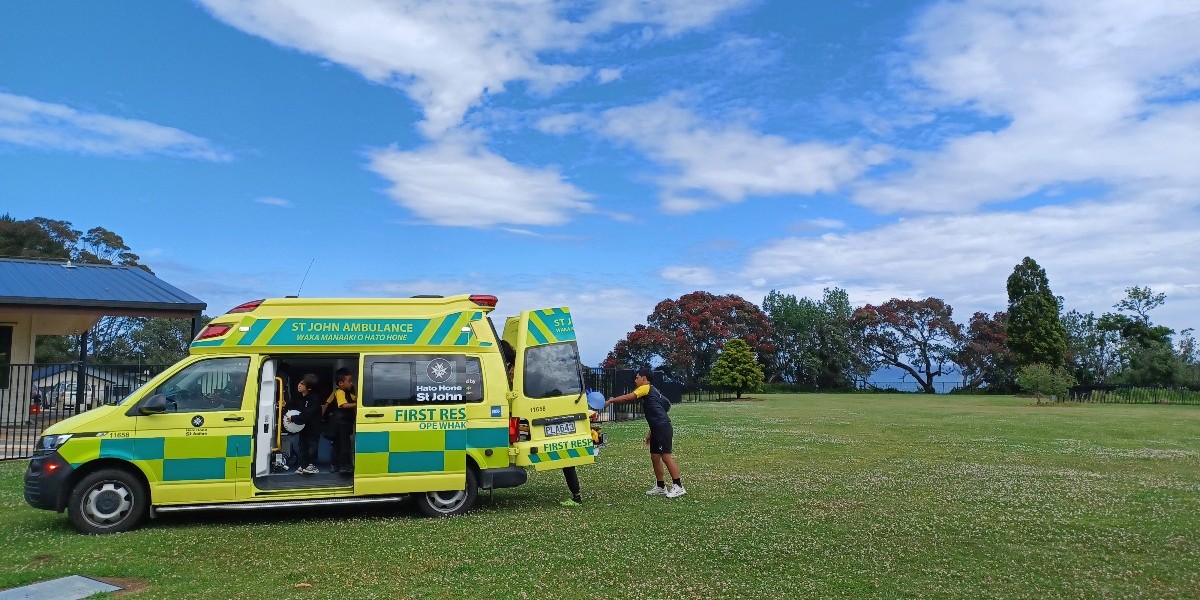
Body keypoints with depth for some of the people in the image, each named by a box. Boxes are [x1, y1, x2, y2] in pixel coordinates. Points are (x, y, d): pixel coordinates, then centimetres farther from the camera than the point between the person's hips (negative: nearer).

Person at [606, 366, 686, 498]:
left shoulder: (646, 388, -5)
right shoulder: (651, 392, 23)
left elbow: (627, 397, -15)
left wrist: (610, 401, -7)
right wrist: (651, 433, 26)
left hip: (663, 428, -10)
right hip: (658, 429, 10)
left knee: (666, 456, -9)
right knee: (655, 457, 11)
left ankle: (678, 487, -6)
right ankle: (660, 487, 17)